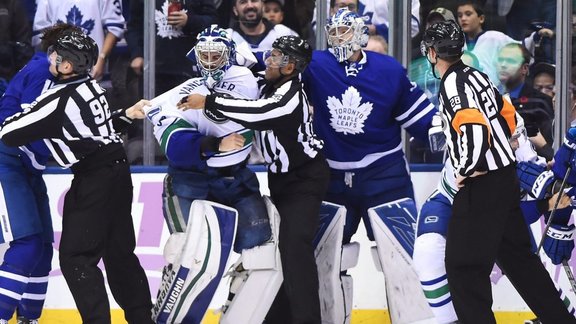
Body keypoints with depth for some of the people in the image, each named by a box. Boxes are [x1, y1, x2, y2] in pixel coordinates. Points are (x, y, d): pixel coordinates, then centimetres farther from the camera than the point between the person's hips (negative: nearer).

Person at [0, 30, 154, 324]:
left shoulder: (60, 99, -19)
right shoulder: (89, 84, 7)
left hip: (94, 180, -9)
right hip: (117, 170, 9)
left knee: (76, 257, -5)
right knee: (119, 252, 17)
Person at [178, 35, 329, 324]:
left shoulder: (291, 94, -25)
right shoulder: (269, 85, 3)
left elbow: (258, 114, -39)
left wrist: (209, 103, -36)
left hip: (305, 180, -10)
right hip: (281, 178, 10)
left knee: (295, 248, -20)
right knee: (277, 246, 13)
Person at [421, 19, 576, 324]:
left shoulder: (453, 84, -16)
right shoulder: (475, 75, 11)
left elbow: (475, 129, -29)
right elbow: (507, 114, 23)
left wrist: (465, 171, -17)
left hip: (481, 186, -9)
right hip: (505, 177, 9)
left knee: (463, 264, -4)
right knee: (517, 256, 18)